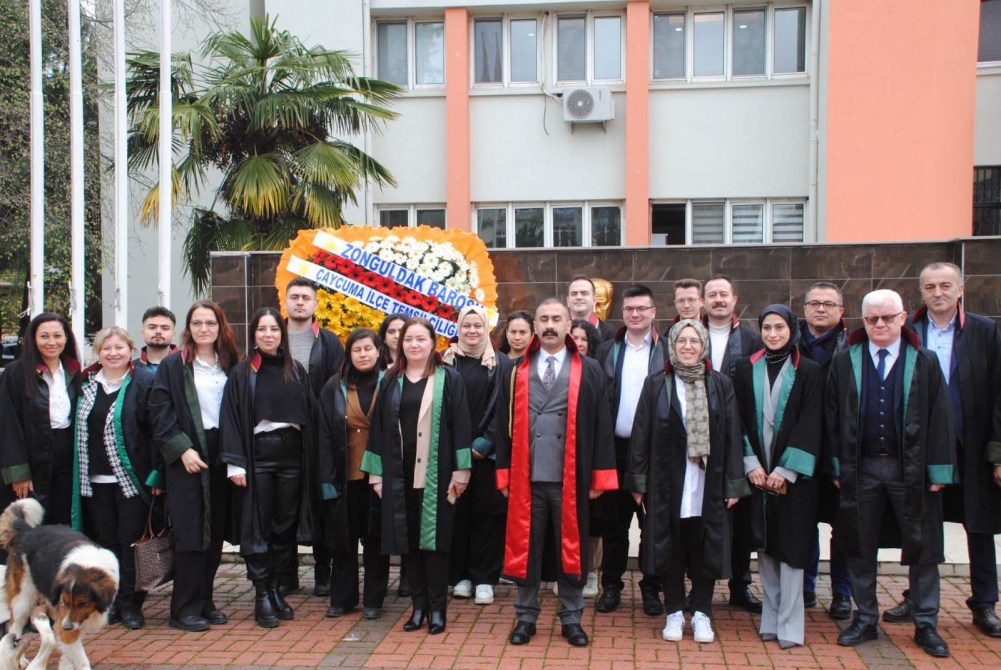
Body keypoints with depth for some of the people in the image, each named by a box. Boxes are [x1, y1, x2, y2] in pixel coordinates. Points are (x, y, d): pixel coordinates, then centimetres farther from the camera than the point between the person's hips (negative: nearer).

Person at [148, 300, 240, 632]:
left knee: (215, 533, 7)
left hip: (220, 458, 4)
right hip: (185, 457, -4)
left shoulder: (230, 366, 12)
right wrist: (182, 449, -14)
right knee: (190, 533, -4)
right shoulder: (173, 365, 1)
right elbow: (161, 414, -5)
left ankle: (204, 601, 18)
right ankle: (185, 608, 5)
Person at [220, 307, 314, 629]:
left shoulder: (296, 371, 10)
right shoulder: (242, 373, 1)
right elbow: (231, 418, -4)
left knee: (285, 525, 7)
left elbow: (309, 415, 11)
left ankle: (275, 588, 20)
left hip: (291, 455, 3)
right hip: (258, 456, -3)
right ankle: (262, 595, 8)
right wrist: (235, 462, -12)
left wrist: (310, 458, 4)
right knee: (258, 526, 0)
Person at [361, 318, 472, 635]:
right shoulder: (390, 381, 11)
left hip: (435, 474, -3)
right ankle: (418, 605, 19)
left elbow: (460, 426, -4)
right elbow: (379, 428, 11)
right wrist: (376, 473, 6)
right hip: (399, 474, 4)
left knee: (433, 538, 0)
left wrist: (460, 471, -9)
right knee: (407, 539, 7)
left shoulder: (448, 379, 1)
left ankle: (437, 608, 11)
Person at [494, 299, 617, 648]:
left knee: (571, 547, 9)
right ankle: (526, 616, 23)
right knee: (525, 547, 9)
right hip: (526, 476, 1)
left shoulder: (589, 370, 3)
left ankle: (571, 618, 23)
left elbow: (601, 423, 1)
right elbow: (503, 423, 7)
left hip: (570, 478, -1)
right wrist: (504, 473, 2)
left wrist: (600, 474, -4)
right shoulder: (517, 371, 7)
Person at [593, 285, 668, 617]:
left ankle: (651, 588, 20)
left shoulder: (667, 352, 1)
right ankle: (611, 586, 21)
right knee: (613, 523, 9)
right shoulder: (607, 350, 8)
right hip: (615, 448, 2)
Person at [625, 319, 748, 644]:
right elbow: (641, 433, 0)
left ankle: (702, 614, 21)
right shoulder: (656, 384, 1)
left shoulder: (720, 385, 3)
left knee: (704, 548, 7)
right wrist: (638, 480, -3)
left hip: (708, 483, 1)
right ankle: (674, 612, 21)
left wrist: (734, 483, -1)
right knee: (670, 548, 7)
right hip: (667, 482, 0)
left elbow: (732, 435, 3)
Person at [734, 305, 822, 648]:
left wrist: (785, 470, -12)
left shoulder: (808, 372, 0)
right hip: (757, 472, 2)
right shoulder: (746, 369, 6)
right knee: (765, 546, 8)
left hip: (792, 473, -2)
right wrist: (751, 464, -8)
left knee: (790, 546, -1)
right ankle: (771, 617, 19)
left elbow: (809, 425, -5)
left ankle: (789, 623, 8)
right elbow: (739, 420, 3)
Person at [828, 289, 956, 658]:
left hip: (911, 468, -1)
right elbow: (833, 417, 3)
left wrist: (938, 470, -5)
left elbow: (939, 418, 0)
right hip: (860, 469, 1)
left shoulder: (925, 362, 1)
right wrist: (838, 466, -1)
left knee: (922, 547, 6)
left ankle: (926, 624, 20)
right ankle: (865, 619, 22)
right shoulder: (844, 362, 2)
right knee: (860, 547, 8)